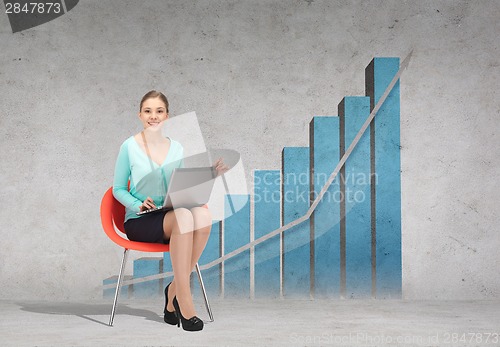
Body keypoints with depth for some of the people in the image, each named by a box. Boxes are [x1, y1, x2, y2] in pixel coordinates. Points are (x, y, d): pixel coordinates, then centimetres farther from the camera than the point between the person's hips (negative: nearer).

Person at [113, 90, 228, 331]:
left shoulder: (176, 148, 10)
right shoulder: (129, 146, -1)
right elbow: (118, 189, 3)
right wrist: (139, 204, -16)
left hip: (171, 217, 4)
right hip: (139, 222, -4)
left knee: (203, 214, -32)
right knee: (183, 216, -36)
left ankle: (174, 290, -20)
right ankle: (183, 301, -32)